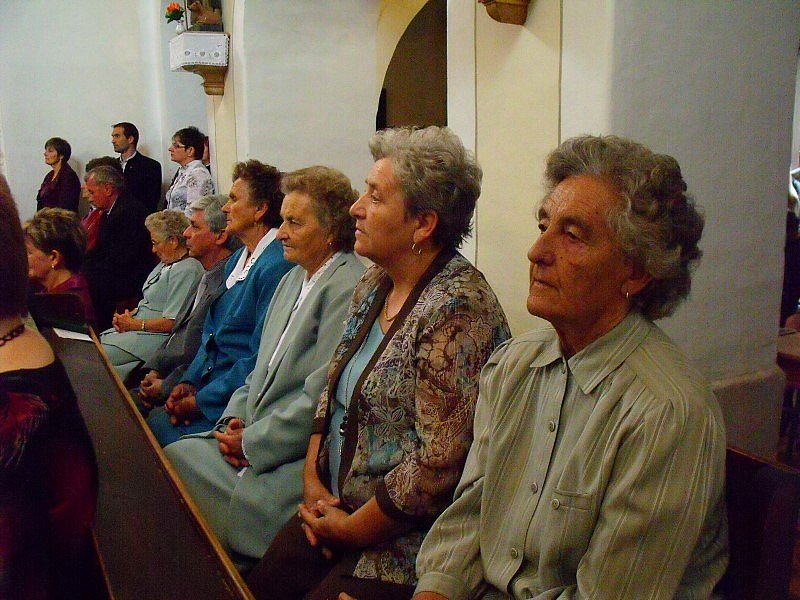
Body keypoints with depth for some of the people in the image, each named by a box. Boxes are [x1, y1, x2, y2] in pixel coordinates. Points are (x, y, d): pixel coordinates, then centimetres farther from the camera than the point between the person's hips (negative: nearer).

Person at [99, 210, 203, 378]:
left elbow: (171, 323, -21)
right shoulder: (165, 264, 16)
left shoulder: (187, 271, -16)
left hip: (155, 338, -10)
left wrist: (133, 324, -12)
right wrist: (129, 315, 3)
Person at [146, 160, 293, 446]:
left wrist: (202, 401, -15)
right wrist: (189, 381, 4)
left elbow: (262, 357, -21)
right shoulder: (236, 260, 14)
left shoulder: (276, 267, -18)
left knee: (159, 424, -17)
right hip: (207, 382, 9)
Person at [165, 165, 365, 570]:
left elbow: (320, 398, -20)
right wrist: (235, 420, 3)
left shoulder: (348, 290, -17)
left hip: (301, 456, -9)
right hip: (255, 437, 9)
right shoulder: (293, 279, 14)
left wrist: (251, 442, -12)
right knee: (173, 456, -5)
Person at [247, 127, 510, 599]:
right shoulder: (375, 284, 4)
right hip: (333, 508, 7)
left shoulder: (457, 309, -24)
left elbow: (439, 462, -25)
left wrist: (352, 529, -14)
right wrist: (312, 479, 0)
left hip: (402, 542, -7)